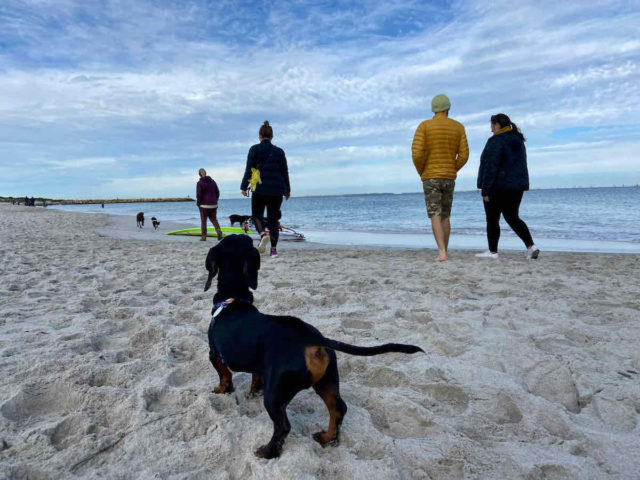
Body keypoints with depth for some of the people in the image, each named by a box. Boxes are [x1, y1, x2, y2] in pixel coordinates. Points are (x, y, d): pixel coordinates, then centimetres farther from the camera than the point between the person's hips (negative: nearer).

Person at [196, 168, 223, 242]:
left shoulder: (200, 183, -8)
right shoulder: (212, 181, 7)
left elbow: (199, 194, -12)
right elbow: (217, 192, 10)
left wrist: (198, 203, 0)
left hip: (204, 205, -4)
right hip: (213, 205, 4)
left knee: (203, 220, 5)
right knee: (213, 219, 13)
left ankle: (203, 236, 8)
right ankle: (218, 230, -13)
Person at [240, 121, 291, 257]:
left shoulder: (254, 149, -1)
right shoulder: (279, 151, 6)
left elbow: (249, 169, -5)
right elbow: (285, 172, 10)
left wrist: (244, 187, 3)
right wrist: (287, 190, 20)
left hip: (260, 189, -2)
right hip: (277, 190, 2)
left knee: (257, 215, 14)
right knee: (273, 218, 9)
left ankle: (263, 234, -17)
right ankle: (274, 249, 6)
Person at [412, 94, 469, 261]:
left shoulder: (424, 126, -4)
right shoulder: (458, 127, 5)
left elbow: (417, 153, -14)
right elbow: (464, 155, -1)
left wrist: (421, 172, 3)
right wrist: (452, 170, 15)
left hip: (430, 177, -3)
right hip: (449, 178, 3)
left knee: (435, 216, -5)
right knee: (445, 216, 16)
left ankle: (442, 253, -20)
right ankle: (444, 250, 20)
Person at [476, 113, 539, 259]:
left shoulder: (496, 141, -13)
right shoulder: (519, 141, 14)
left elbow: (491, 167, -18)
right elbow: (521, 164, 19)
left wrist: (485, 190, -16)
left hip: (497, 187, -8)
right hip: (516, 186, 8)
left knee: (492, 220, 3)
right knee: (513, 218, 14)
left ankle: (492, 251, 9)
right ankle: (531, 246, 1)